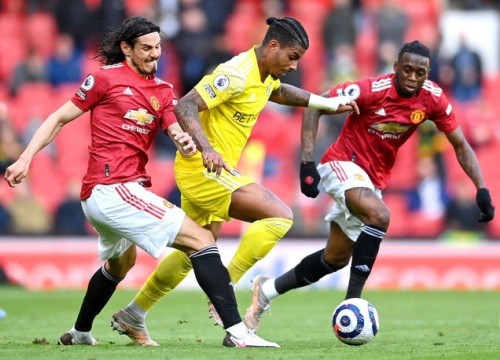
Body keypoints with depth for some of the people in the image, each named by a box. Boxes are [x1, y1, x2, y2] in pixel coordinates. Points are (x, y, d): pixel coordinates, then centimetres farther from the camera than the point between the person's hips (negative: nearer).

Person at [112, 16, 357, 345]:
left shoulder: (265, 76, 10)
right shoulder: (237, 74, -20)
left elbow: (279, 92, 35)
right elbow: (184, 107, -27)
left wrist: (327, 103, 29)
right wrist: (206, 149, -41)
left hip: (209, 172, 10)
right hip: (203, 170, -10)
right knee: (280, 215, -19)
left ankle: (134, 314, 32)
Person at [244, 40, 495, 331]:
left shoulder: (433, 98, -10)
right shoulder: (372, 90, -24)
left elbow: (461, 145, 0)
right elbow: (314, 107, -17)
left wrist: (481, 189, -12)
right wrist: (308, 162, -25)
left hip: (376, 179, 6)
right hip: (344, 164, -6)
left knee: (336, 258, 12)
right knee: (379, 216, -35)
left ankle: (268, 290, 29)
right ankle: (352, 300, -30)